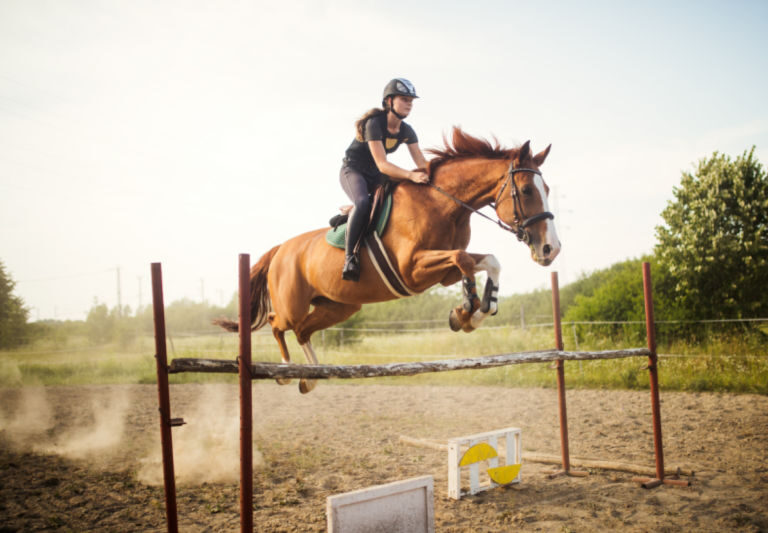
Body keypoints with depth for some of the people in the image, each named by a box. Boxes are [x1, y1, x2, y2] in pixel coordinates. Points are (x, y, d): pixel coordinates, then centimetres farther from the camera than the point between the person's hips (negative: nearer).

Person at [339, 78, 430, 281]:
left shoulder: (406, 131, -1)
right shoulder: (374, 124, -23)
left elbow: (422, 163, -5)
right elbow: (382, 165, -31)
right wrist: (411, 175, -43)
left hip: (375, 176, 8)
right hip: (352, 171, -7)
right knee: (363, 202, -38)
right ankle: (349, 255, -29)